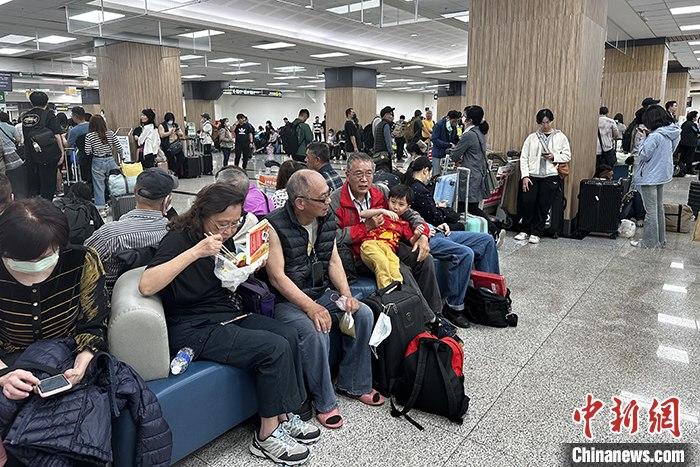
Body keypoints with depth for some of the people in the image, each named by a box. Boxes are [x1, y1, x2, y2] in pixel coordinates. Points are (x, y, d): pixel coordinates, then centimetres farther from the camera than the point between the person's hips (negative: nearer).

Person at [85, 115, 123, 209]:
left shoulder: (89, 136, -7)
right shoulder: (110, 134, -2)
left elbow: (87, 152, -9)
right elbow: (119, 148, 0)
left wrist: (94, 151, 11)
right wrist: (121, 158, 16)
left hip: (98, 162, -2)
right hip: (110, 160, 2)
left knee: (99, 186, 6)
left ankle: (100, 206, 8)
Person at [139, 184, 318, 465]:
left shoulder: (225, 236, 8)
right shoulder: (179, 238, -16)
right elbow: (146, 286, -31)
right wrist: (195, 252, -35)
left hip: (227, 314, 8)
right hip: (193, 328, -8)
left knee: (289, 335, -10)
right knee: (274, 348, -22)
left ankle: (284, 417, 3)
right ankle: (267, 436, -6)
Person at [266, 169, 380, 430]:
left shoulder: (327, 219, 1)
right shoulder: (275, 226, -19)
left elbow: (333, 261, 6)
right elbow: (277, 277, -21)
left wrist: (346, 294, -9)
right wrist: (311, 307, -29)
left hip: (321, 292, 7)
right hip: (287, 300, -7)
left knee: (363, 314, -9)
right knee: (315, 331, -32)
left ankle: (353, 384, 8)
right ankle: (324, 402, -10)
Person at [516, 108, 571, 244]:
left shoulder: (560, 137, 9)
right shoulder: (532, 137, 9)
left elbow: (567, 155, 9)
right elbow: (524, 157, 4)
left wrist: (554, 157, -10)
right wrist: (525, 176, -5)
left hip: (550, 177, 0)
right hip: (532, 176, 1)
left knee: (543, 206, -1)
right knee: (528, 202, -7)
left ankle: (535, 233, 12)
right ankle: (525, 231, 11)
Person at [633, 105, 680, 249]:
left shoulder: (655, 136, -23)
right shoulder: (670, 134, 4)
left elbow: (644, 155, -19)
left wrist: (645, 138, -6)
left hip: (650, 177, -9)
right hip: (662, 175, 9)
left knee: (651, 211, 0)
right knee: (659, 208, 18)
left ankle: (650, 243, 9)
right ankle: (660, 240, 28)